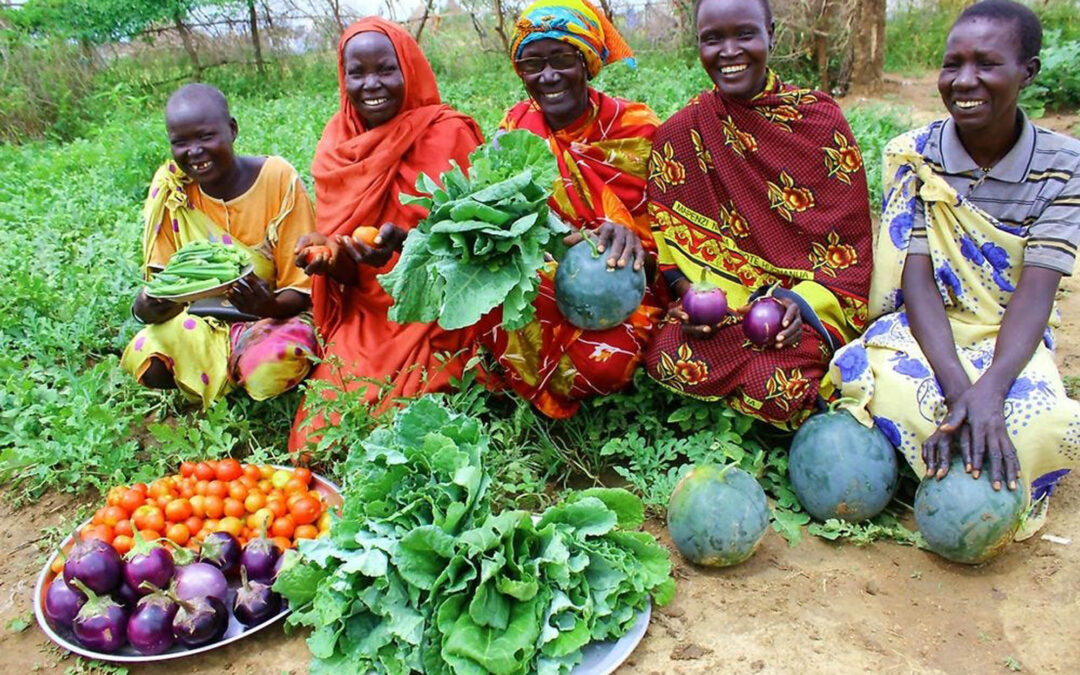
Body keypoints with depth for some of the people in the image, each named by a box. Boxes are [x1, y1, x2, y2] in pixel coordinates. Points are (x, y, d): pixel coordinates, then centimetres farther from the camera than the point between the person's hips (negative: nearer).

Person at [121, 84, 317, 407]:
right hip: (202, 320, 4)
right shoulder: (169, 186, -6)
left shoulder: (278, 178, -14)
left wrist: (269, 306, -34)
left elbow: (302, 289, -11)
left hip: (277, 315, -3)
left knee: (266, 370, -35)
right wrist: (144, 306, -27)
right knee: (148, 363, -25)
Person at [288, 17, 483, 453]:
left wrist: (407, 243, -29)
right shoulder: (337, 148, 7)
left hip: (432, 318, -4)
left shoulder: (448, 133, -6)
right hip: (361, 320, 4)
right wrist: (324, 256, -12)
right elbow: (346, 264, 12)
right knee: (319, 432, -12)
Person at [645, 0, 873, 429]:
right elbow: (668, 236, 5)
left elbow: (851, 236, -2)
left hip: (809, 300, -2)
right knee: (668, 362, -27)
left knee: (776, 384, -30)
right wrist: (690, 293, -15)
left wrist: (805, 300, -19)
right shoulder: (679, 134, 3)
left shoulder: (819, 116, 0)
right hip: (719, 294, 2)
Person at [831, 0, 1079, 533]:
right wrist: (960, 389, -30)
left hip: (1010, 340, 1)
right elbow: (917, 280, -15)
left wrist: (988, 390, -35)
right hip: (923, 327, 0)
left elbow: (1035, 293, -15)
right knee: (863, 370, -34)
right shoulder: (914, 155, -7)